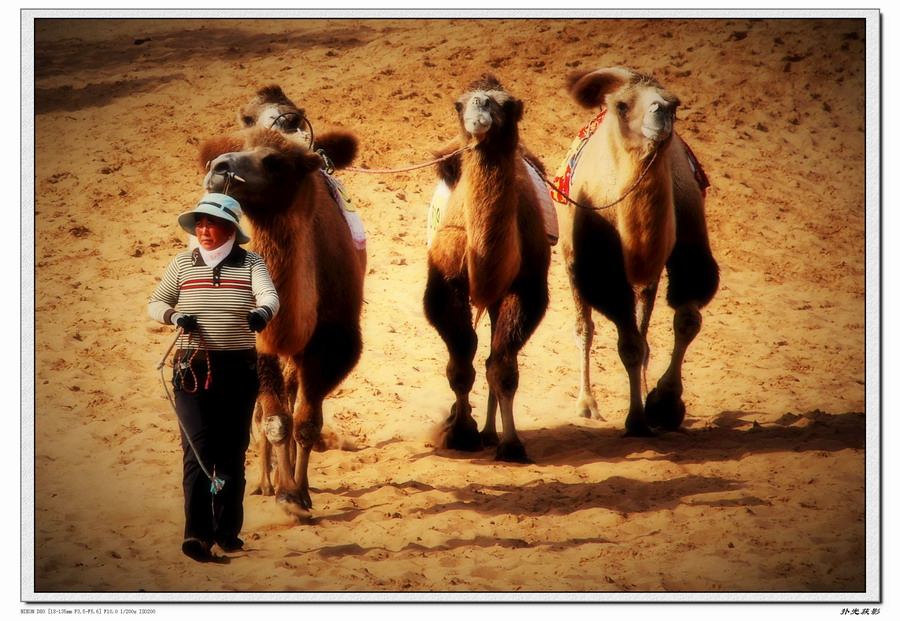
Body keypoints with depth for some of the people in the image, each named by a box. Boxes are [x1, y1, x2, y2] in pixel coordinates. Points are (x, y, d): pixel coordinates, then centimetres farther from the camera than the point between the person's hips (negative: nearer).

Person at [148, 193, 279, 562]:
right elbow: (155, 303, 12)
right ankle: (197, 533, -17)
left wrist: (262, 312, -41)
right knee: (198, 449, -10)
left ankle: (228, 530, 21)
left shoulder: (250, 263, 0)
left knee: (232, 451, 8)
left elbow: (269, 295, -17)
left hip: (239, 368, 0)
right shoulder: (183, 263, 4)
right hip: (192, 367, 0)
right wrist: (174, 316, -11)